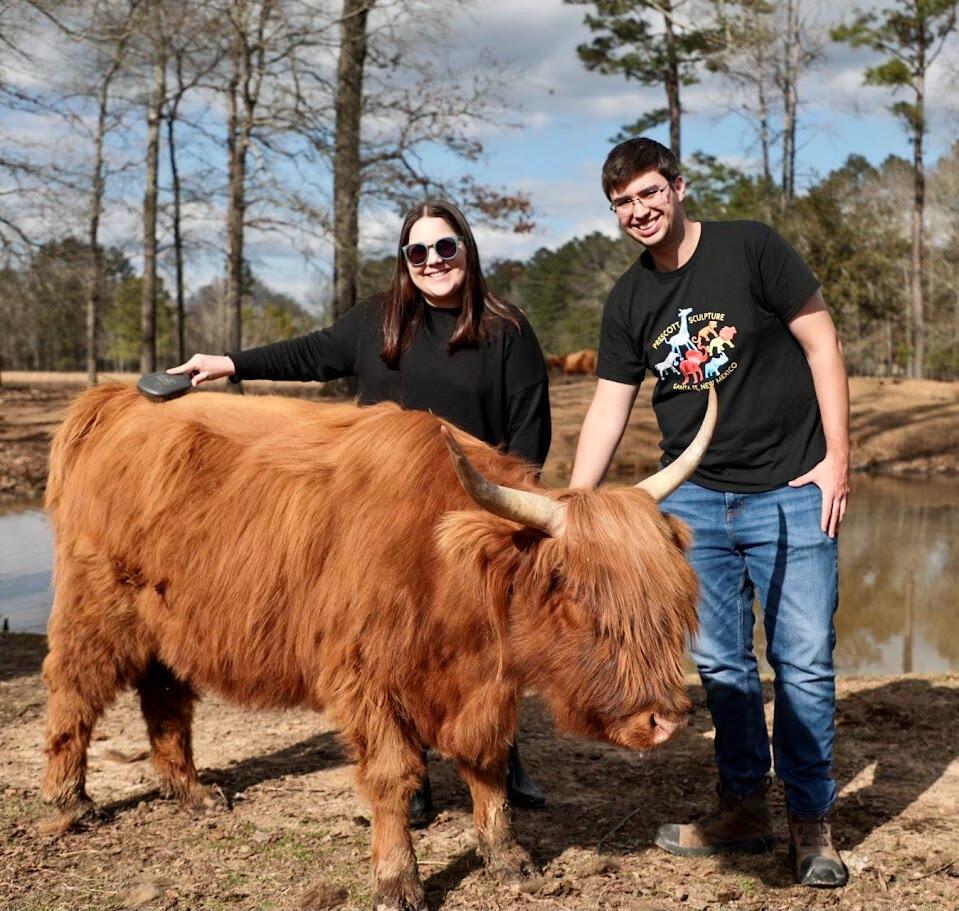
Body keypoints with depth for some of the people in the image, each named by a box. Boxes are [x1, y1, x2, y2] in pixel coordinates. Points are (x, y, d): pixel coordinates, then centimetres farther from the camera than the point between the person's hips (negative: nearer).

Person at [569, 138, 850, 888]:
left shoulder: (750, 249, -7)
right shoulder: (628, 302, 6)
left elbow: (821, 343, -5)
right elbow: (608, 409, 7)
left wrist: (837, 456, -10)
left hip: (790, 492, -4)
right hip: (692, 500, 4)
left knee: (804, 662, -1)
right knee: (720, 663, 8)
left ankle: (811, 822, 14)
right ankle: (745, 806, 23)